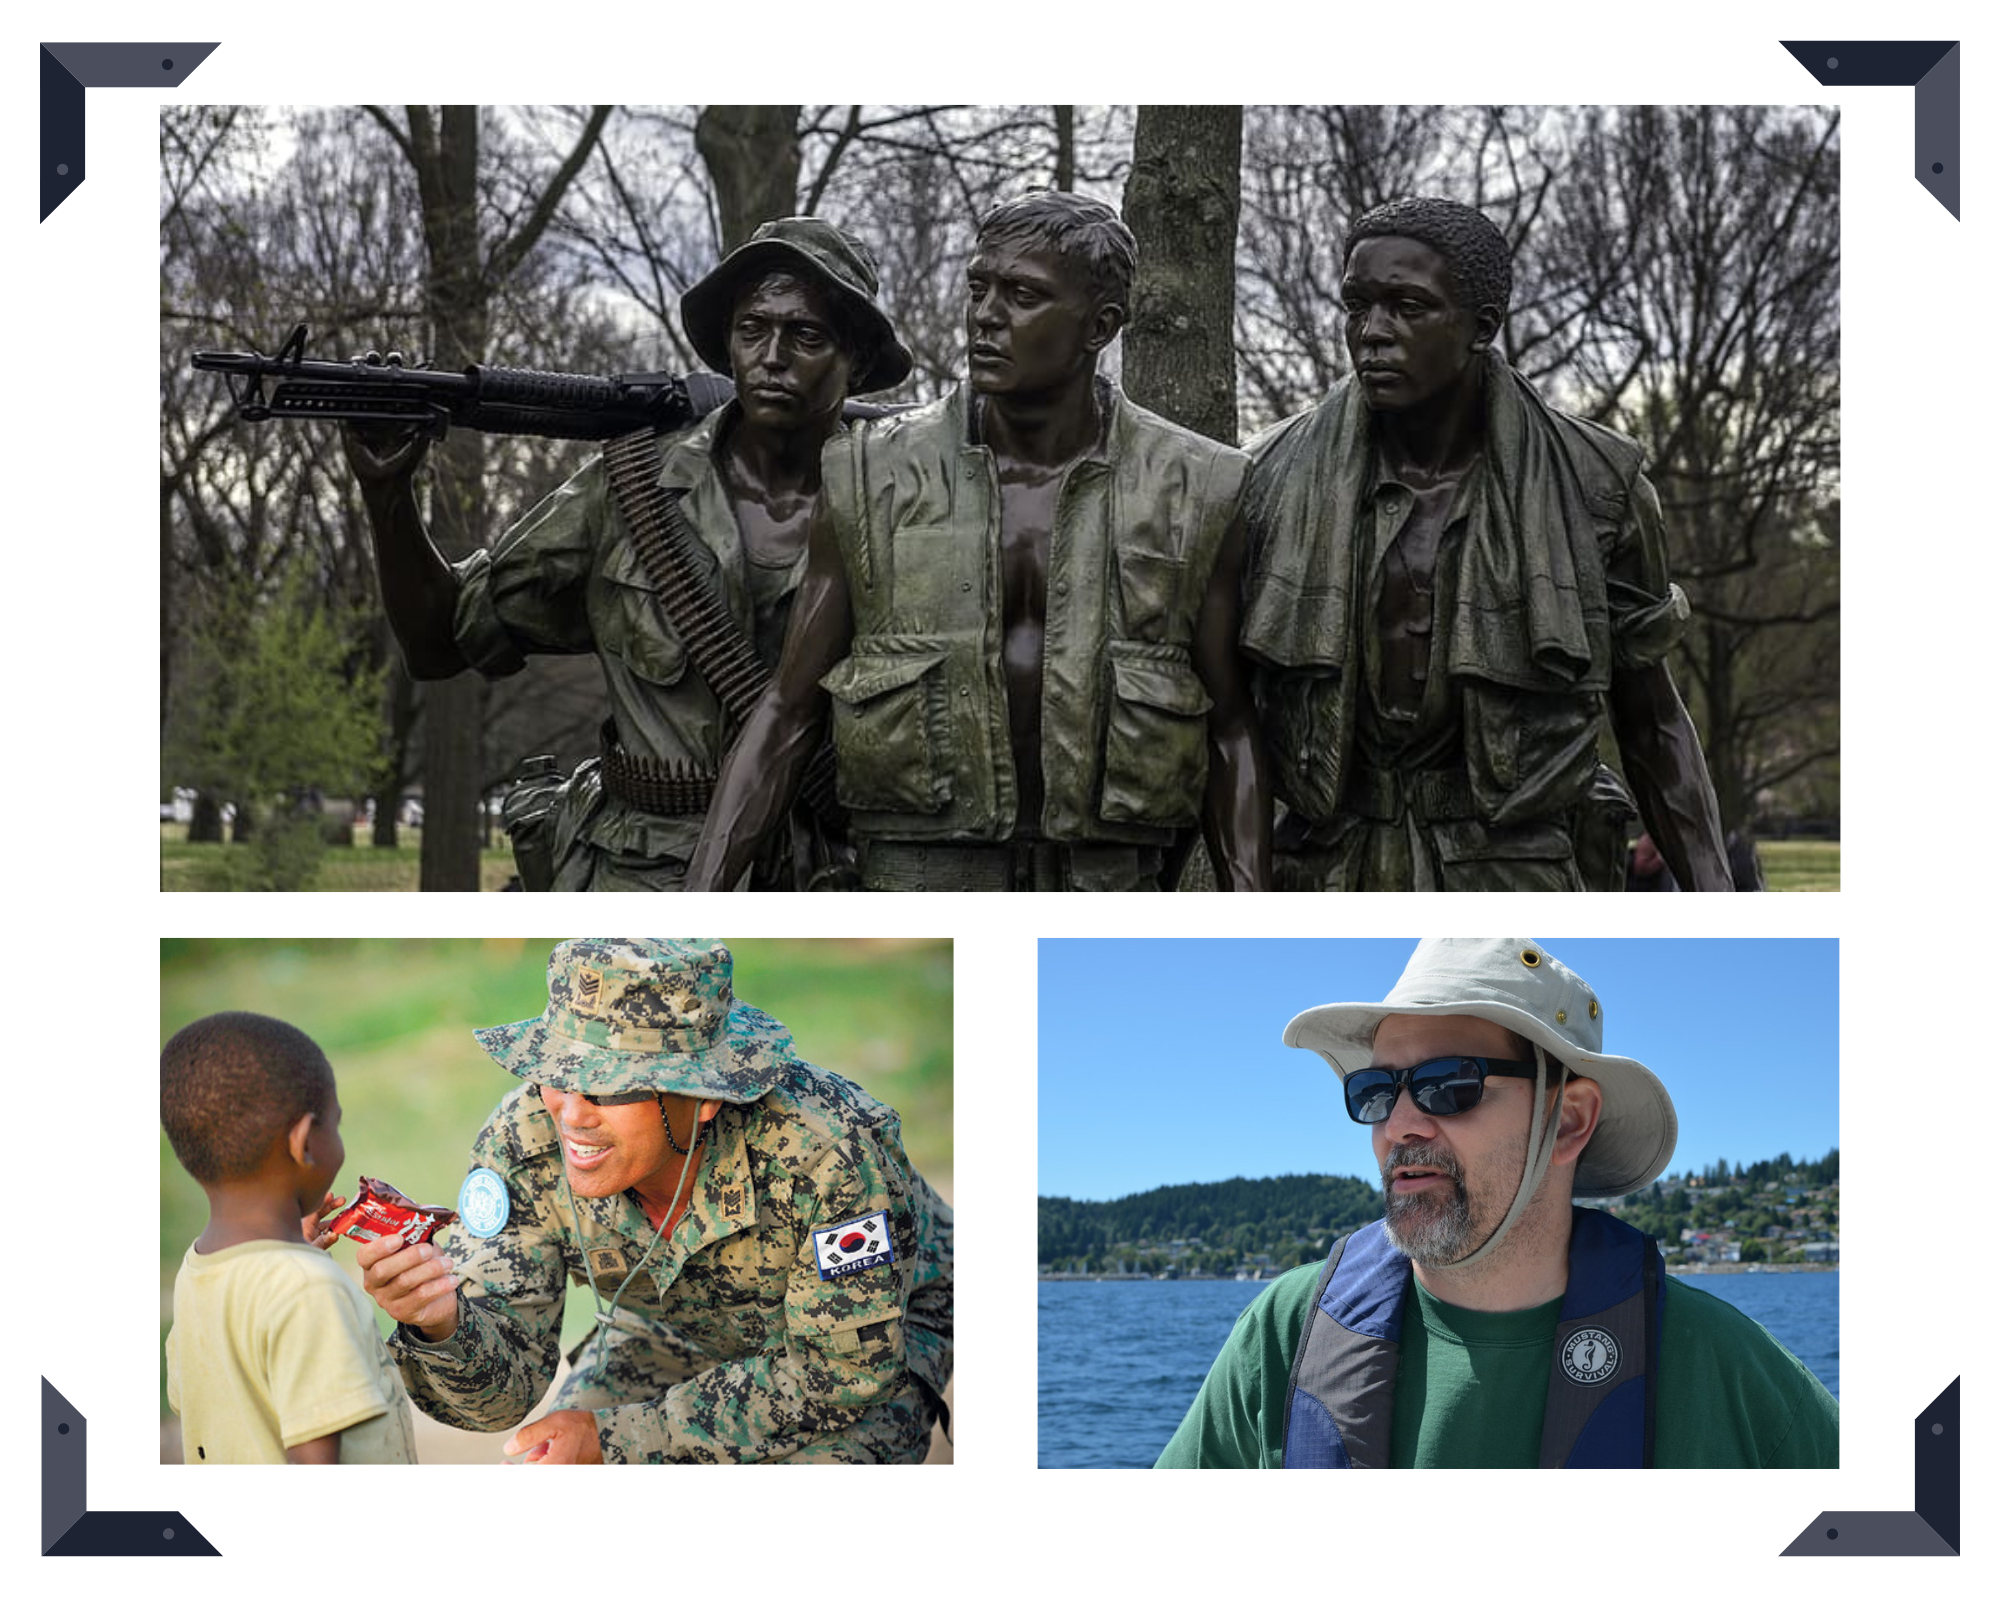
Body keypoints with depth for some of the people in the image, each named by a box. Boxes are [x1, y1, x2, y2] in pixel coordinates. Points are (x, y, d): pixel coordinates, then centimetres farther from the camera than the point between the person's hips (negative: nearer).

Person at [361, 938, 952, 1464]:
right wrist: (439, 1322, -51)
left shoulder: (834, 1146, -40)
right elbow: (499, 1390, -25)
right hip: (670, 1341, 3)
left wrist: (618, 1437, -29)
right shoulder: (523, 1143, -28)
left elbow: (847, 1366, -28)